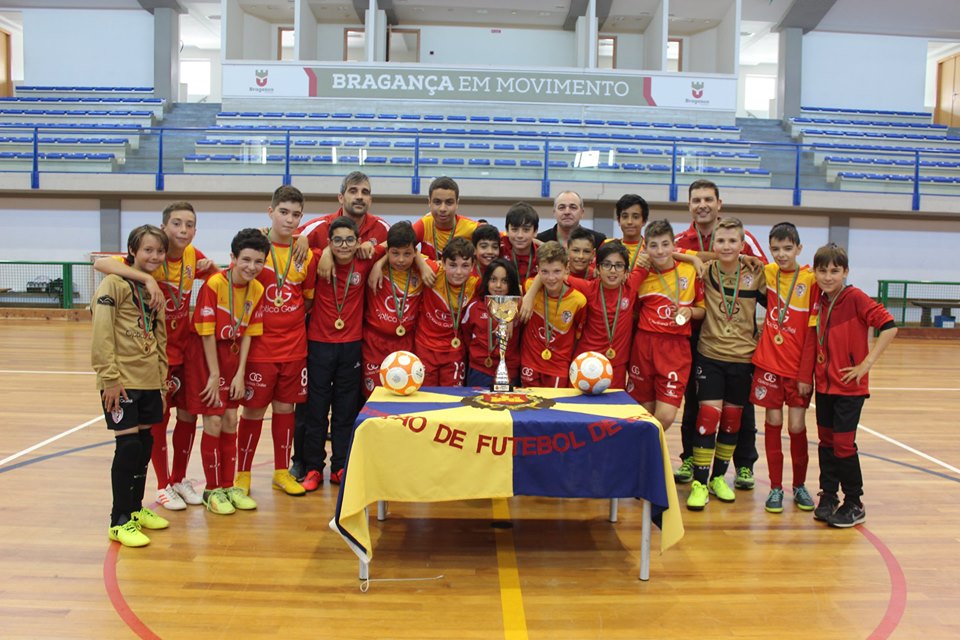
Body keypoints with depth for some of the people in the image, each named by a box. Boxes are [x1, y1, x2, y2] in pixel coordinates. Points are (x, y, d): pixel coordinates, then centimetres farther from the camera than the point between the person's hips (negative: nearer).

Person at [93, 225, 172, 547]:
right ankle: (120, 521, 7)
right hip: (122, 382, -7)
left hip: (150, 382, 7)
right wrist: (109, 378, -17)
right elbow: (101, 334, -14)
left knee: (145, 444, 12)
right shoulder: (114, 284, -8)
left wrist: (162, 378, 14)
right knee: (128, 446, -5)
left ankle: (136, 508, 27)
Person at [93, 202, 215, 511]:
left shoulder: (193, 255, -3)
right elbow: (101, 263, -34)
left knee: (188, 413, 12)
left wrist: (211, 266, -7)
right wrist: (147, 278, -44)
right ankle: (163, 486, 22)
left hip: (185, 349, 5)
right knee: (159, 417, 5)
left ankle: (180, 478, 30)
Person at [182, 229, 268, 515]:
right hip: (205, 354, -5)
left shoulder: (258, 290, -4)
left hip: (232, 355, 5)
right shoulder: (214, 284, -21)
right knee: (213, 421, -4)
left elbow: (247, 333, 0)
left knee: (230, 420, 9)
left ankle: (229, 485, 22)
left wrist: (240, 373, -4)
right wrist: (214, 375, -14)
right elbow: (207, 333, -17)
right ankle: (212, 489, 11)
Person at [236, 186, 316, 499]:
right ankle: (243, 474, 20)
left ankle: (281, 472, 25)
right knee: (253, 410, 5)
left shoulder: (306, 255, 4)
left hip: (294, 347, 3)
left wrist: (291, 319, 2)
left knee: (285, 408, 11)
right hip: (259, 346, -3)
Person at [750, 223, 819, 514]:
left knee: (796, 426, 2)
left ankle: (799, 485, 23)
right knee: (773, 422, 5)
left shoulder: (811, 279, -8)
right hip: (769, 361, 3)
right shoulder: (768, 273, 3)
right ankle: (775, 488, 15)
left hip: (797, 366, -2)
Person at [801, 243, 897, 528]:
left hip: (850, 386, -6)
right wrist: (806, 377, 8)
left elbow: (889, 326, -19)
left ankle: (854, 505, 14)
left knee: (843, 444, -2)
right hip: (824, 385, 6)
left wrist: (867, 363, -19)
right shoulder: (819, 303, 6)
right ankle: (828, 497, 25)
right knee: (826, 442, 12)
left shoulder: (856, 298, -12)